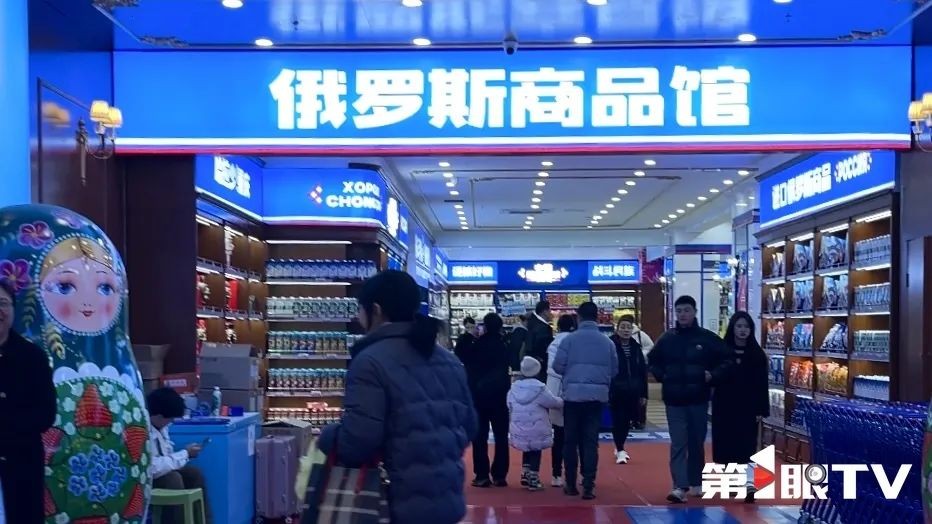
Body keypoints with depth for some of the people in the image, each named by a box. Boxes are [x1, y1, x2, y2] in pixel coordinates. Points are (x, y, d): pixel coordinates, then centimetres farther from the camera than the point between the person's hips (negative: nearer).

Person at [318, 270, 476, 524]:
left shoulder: (370, 361, -14)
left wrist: (327, 438, -1)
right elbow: (468, 426, 16)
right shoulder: (449, 361, 10)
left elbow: (357, 441, -21)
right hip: (448, 500, 7)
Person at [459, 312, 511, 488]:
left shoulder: (477, 345, -10)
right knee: (501, 435, 8)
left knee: (480, 436, 3)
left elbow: (461, 357, 3)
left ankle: (482, 475, -1)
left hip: (479, 394, -2)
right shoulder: (505, 345, -3)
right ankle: (500, 475, 5)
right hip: (500, 394, 2)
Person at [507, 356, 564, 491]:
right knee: (535, 453, 8)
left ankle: (526, 474, 23)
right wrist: (563, 401, 18)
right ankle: (533, 480, 7)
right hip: (537, 432, -4)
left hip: (519, 431, 4)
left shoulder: (514, 388, 2)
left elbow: (510, 408, 8)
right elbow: (554, 402, -3)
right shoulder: (540, 388, -12)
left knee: (527, 451, 23)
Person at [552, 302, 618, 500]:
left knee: (571, 440, 10)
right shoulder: (607, 342, 2)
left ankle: (571, 484, 16)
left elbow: (558, 367, -7)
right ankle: (588, 486, 0)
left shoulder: (570, 339, -6)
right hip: (597, 395, 1)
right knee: (591, 441, 5)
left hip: (573, 394, -1)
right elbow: (614, 370, 6)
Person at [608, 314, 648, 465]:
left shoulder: (635, 347, 8)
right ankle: (620, 450, 7)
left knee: (627, 420, 13)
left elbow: (643, 371, 10)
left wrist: (643, 393, 8)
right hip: (616, 391, -5)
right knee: (618, 420, -2)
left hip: (632, 392, 5)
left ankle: (619, 447, 30)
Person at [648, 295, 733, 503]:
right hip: (674, 401, 0)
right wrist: (661, 375, 2)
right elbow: (652, 361, 18)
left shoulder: (708, 338, -2)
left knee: (697, 443, 12)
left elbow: (726, 361, 2)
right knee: (678, 444, -7)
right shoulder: (667, 339, 4)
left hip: (698, 400, 0)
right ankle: (680, 486, -12)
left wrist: (713, 375, -11)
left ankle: (695, 482, 28)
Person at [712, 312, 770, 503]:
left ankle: (749, 484, -14)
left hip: (748, 407, -1)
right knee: (727, 445, 8)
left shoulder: (757, 354, 0)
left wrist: (761, 410, -6)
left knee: (747, 445, -6)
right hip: (725, 406, 1)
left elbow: (762, 384, -2)